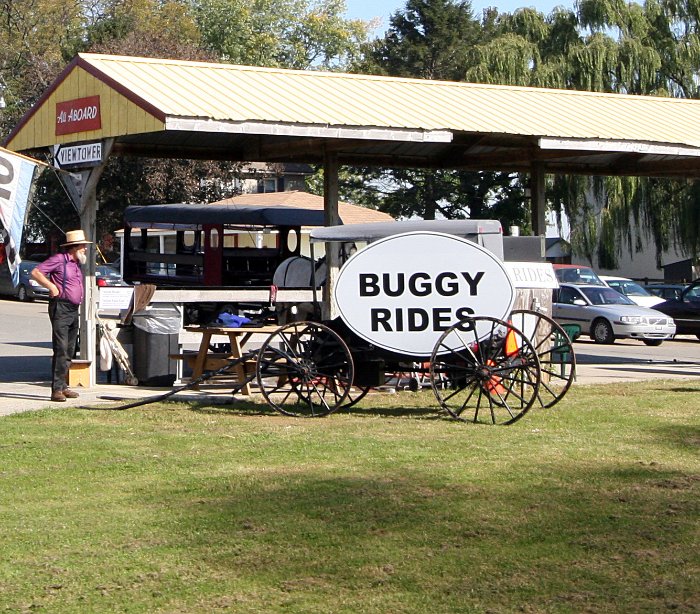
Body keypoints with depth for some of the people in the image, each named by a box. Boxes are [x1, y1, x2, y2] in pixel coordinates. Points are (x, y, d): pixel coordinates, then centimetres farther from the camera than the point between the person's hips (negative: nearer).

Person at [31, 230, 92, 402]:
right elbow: (36, 272, -13)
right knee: (61, 349, -14)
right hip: (60, 308, -9)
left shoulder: (77, 263, 19)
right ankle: (56, 389, -16)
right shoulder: (59, 259, -8)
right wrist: (52, 287, -17)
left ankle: (63, 387, 16)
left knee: (70, 351, 10)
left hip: (73, 309, 9)